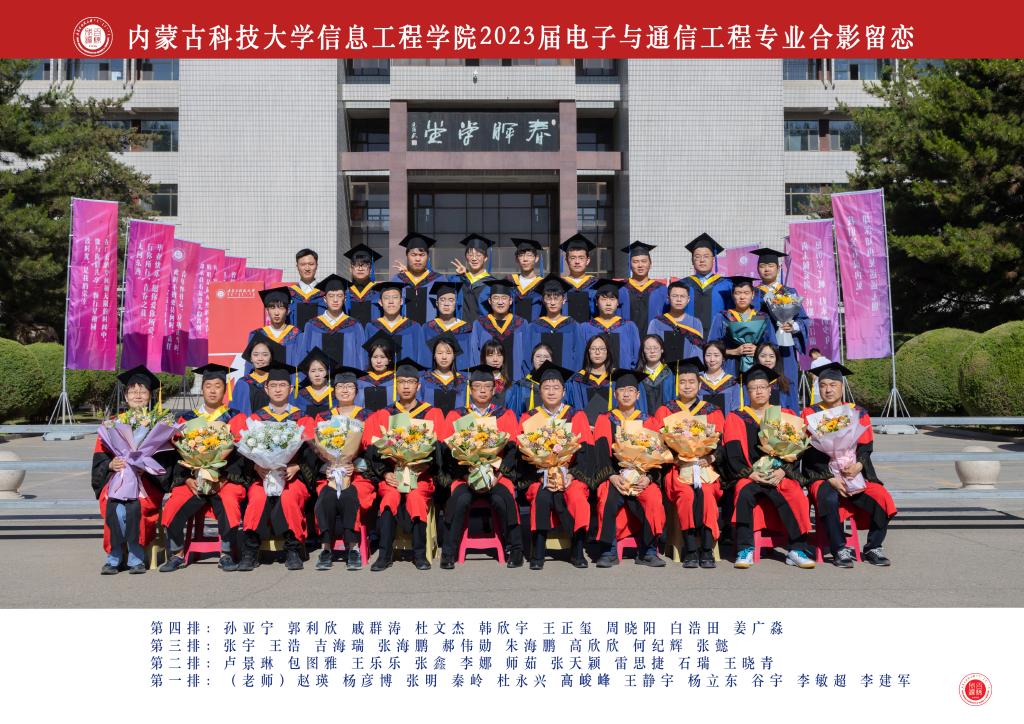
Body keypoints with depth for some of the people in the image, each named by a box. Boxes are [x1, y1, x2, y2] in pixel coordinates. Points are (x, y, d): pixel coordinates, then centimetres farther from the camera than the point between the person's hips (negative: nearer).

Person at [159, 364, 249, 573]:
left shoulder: (235, 418, 8)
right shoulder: (187, 419, 15)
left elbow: (240, 454, -1)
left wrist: (223, 479, -15)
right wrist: (187, 479, -9)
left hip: (226, 479, -2)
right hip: (193, 480, 2)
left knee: (229, 503, -32)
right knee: (172, 508, -23)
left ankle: (227, 555, -16)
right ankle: (176, 554, -1)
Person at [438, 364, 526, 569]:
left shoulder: (506, 415, 14)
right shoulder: (456, 416, 14)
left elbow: (513, 448, 2)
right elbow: (449, 450, 2)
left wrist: (499, 474, -14)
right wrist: (466, 473, -14)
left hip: (498, 474, 0)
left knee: (501, 499, -31)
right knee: (461, 499, -31)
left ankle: (515, 550, -14)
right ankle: (448, 553, -17)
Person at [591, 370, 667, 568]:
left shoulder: (647, 422, 16)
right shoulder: (605, 420, 13)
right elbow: (601, 451, -1)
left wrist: (648, 477, -15)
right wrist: (612, 476, -18)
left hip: (641, 476, 1)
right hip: (613, 475, -1)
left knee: (654, 498, -31)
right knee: (608, 497, -33)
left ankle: (647, 552, -17)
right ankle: (608, 552, -23)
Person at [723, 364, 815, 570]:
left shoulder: (786, 416, 17)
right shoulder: (736, 419, 15)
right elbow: (733, 453, 2)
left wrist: (782, 471, -12)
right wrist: (751, 473, -14)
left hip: (780, 474, 1)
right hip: (748, 476, -1)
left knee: (795, 496, -30)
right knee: (744, 493, -33)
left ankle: (798, 550, -24)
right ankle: (745, 550, -28)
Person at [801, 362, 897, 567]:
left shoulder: (858, 414, 12)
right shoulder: (810, 414, 4)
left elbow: (866, 448, 4)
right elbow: (810, 454, -4)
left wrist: (858, 465, -20)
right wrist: (831, 478, -18)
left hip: (855, 473, 3)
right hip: (823, 475, -2)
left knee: (882, 498, -24)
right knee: (829, 498, -35)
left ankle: (873, 547, -5)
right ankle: (840, 549, -19)